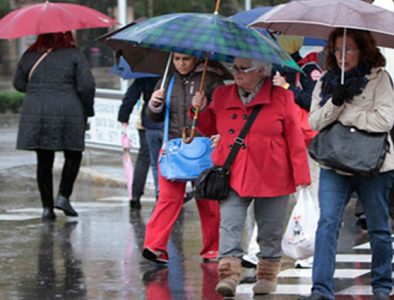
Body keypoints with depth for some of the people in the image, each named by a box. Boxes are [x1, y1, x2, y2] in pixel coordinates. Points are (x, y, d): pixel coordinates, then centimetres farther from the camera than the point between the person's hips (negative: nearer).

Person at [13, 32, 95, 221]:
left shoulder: (30, 56, 6)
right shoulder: (73, 55, -3)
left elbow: (19, 84, 12)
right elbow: (86, 85, -8)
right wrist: (88, 111, 5)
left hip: (35, 114, 3)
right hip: (67, 114, -3)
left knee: (44, 161, 8)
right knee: (73, 156, 15)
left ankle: (47, 207, 7)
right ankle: (63, 196, 2)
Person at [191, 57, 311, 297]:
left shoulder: (281, 97, -1)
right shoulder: (222, 96, 9)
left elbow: (295, 138, -1)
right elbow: (210, 128, 22)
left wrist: (301, 175, -6)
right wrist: (201, 111, 1)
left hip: (271, 177, -2)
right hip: (233, 176, 2)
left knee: (270, 231, 7)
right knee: (230, 226, -12)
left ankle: (268, 275, 20)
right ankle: (229, 275, -16)